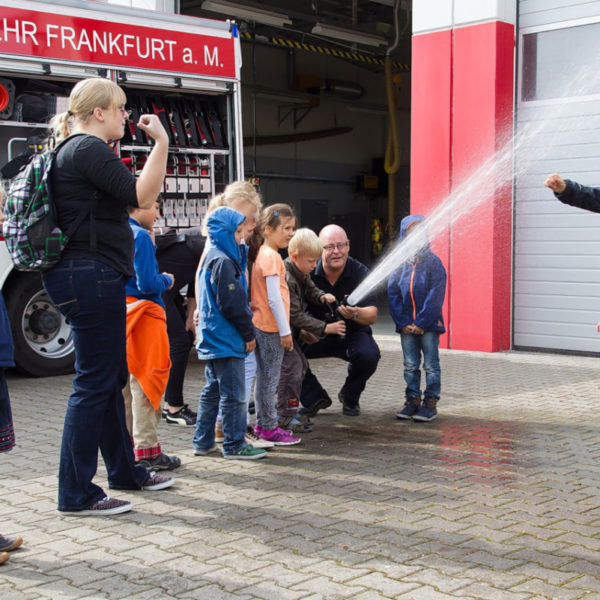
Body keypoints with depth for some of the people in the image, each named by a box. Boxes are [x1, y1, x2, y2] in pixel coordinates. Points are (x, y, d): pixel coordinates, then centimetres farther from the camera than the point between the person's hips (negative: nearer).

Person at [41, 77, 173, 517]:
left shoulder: (74, 151, 20)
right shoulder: (89, 149, -12)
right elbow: (141, 196, -20)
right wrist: (161, 142, -15)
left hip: (91, 278, 11)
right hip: (92, 277, -11)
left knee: (112, 377, 18)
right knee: (95, 382, -6)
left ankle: (124, 470, 30)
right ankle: (76, 493, 0)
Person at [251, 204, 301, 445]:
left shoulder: (262, 254, 13)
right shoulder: (271, 256, -17)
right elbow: (274, 299, -21)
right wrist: (285, 331, -17)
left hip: (262, 325, 10)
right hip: (271, 327, -10)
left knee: (265, 376, 15)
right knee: (270, 377, -3)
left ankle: (264, 423, 24)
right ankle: (269, 428, 4)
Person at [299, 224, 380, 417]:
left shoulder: (360, 272, -14)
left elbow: (372, 315, -22)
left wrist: (355, 314, -45)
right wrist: (303, 330, -33)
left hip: (352, 334, -1)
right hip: (316, 336, 1)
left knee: (369, 354, -32)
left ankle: (350, 396, 2)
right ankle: (314, 397, -1)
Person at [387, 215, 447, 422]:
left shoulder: (433, 263, -6)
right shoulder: (400, 265, 4)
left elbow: (436, 297, -10)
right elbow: (393, 295, 3)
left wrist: (421, 323, -14)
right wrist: (403, 323, -6)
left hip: (429, 324, -4)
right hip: (407, 325, 4)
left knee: (431, 365, 4)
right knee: (410, 365, 11)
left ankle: (430, 402, 10)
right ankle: (412, 400, 20)